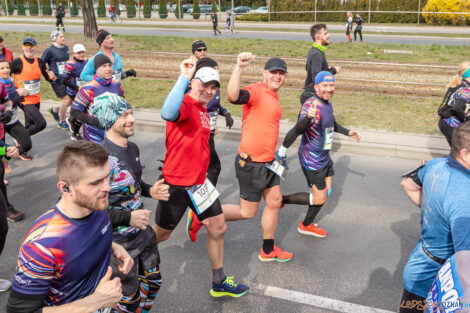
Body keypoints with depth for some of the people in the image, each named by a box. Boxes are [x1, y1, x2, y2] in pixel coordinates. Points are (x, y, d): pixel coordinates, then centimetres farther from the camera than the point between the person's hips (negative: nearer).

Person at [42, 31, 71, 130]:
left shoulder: (66, 48, 12)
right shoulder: (49, 50, -8)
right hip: (57, 80, -7)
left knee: (72, 100, 5)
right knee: (66, 99, -10)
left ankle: (54, 110, 31)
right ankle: (61, 122, 10)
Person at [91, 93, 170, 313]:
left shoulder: (133, 148, 0)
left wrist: (151, 191, -3)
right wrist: (128, 217, -27)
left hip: (143, 232, 8)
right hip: (119, 243, -7)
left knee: (153, 283, 23)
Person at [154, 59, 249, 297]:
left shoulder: (203, 111, 12)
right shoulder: (185, 103, -17)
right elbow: (168, 113, -43)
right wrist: (184, 77, -41)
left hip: (199, 182, 9)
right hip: (176, 182, -8)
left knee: (218, 228, 11)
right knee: (161, 234, 9)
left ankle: (219, 283, 27)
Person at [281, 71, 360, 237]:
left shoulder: (328, 102, 5)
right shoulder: (311, 105, -24)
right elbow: (298, 130, -39)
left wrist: (347, 132, 23)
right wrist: (307, 117, -57)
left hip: (324, 157, 9)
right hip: (312, 160, -9)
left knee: (326, 192, 18)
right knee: (319, 199, -4)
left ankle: (307, 225, 34)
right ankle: (281, 199, 12)